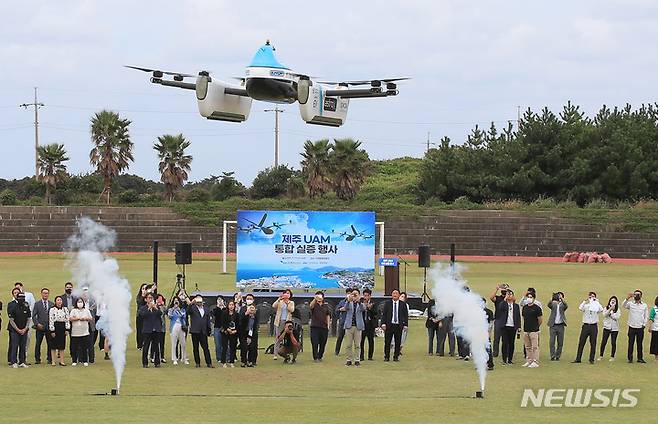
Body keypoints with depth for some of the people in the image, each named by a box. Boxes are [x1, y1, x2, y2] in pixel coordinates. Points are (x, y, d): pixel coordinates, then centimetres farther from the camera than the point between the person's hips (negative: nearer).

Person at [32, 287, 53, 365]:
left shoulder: (52, 304, 10)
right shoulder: (37, 304, 5)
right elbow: (33, 316, 1)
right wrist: (37, 324, -11)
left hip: (49, 327, 1)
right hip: (40, 327, -1)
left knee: (50, 344, 2)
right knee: (38, 344, -1)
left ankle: (49, 359, 10)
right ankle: (37, 359, 7)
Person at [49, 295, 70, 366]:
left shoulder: (65, 309, 8)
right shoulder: (52, 310, -4)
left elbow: (67, 320, 8)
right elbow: (51, 320, -7)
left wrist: (67, 329, 1)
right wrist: (52, 331, -12)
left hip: (62, 327, 3)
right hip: (55, 327, -3)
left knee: (62, 345, 5)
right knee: (54, 345, 1)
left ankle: (62, 361, 11)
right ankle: (53, 361, 5)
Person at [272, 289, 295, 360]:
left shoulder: (291, 303, 11)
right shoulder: (279, 302, 9)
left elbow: (292, 310, -6)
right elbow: (274, 306, -9)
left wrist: (287, 303, -15)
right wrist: (279, 299, -17)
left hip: (288, 321, 1)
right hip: (280, 321, -1)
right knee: (278, 338, -2)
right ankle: (276, 354, -1)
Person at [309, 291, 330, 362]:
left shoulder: (326, 306, 14)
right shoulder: (314, 305, 2)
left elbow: (328, 315, 19)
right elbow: (311, 306, -22)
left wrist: (328, 325, 9)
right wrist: (315, 299, -41)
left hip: (324, 327, 3)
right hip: (315, 327, -3)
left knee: (323, 343, 5)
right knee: (315, 343, -7)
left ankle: (320, 357, 17)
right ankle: (315, 357, -3)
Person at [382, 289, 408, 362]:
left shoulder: (403, 304, 8)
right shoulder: (387, 303, 7)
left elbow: (406, 315, 9)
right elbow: (384, 314, 4)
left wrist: (405, 324, 0)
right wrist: (383, 324, -6)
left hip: (399, 326, 0)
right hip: (389, 325, 0)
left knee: (398, 342, 1)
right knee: (387, 342, -1)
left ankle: (396, 357, 10)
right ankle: (386, 357, 7)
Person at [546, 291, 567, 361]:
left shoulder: (563, 305, 6)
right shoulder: (553, 304, 5)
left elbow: (566, 306, -17)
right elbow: (549, 304, -17)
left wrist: (562, 299, -34)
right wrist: (552, 298, -37)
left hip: (560, 326, 1)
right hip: (553, 325, -1)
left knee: (560, 342, 4)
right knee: (552, 342, -6)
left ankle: (557, 356, 13)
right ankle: (552, 356, -1)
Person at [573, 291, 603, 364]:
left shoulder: (596, 305, 5)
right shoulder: (585, 305, 2)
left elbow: (601, 310, -13)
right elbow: (580, 308, -18)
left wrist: (596, 301, -9)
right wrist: (585, 301, -20)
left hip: (594, 326, 0)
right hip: (586, 325, 0)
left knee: (593, 343, 2)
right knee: (581, 343, 0)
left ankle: (591, 359, 9)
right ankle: (578, 359, 5)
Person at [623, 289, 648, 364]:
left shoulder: (644, 305, 8)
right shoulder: (630, 304, 2)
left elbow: (646, 316, 11)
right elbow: (624, 305, -18)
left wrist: (644, 324, 0)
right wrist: (627, 298, -35)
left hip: (640, 328, 1)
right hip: (632, 327, -1)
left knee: (640, 343, 6)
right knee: (631, 343, 0)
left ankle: (640, 358, 14)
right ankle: (630, 358, 5)